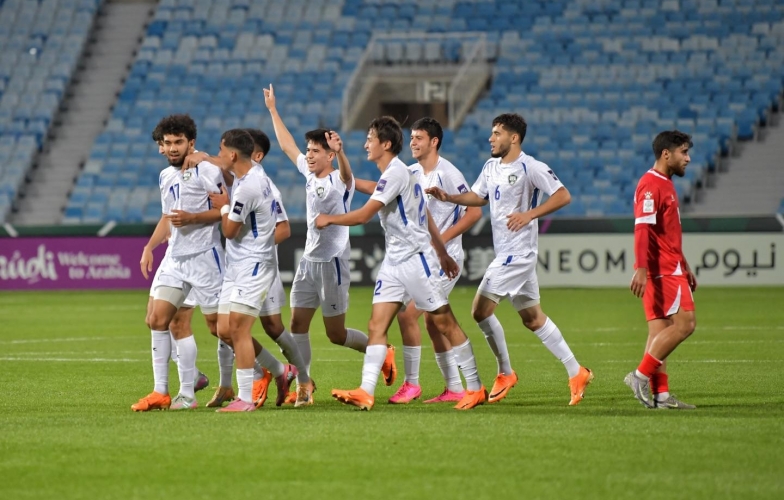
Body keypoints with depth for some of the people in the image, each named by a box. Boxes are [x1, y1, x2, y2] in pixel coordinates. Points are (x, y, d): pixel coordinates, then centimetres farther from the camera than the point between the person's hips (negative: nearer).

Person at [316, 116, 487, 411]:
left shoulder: (395, 173, -16)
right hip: (394, 261, 10)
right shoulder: (401, 172, 15)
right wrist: (442, 253, 26)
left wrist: (329, 219, -6)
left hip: (416, 259, -10)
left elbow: (363, 215, -20)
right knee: (376, 325, -2)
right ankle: (366, 392, -10)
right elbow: (426, 217, 21)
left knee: (445, 323, -2)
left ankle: (475, 389, 4)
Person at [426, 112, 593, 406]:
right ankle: (576, 373, 18)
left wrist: (530, 214, -25)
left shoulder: (529, 167, -13)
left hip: (518, 251, -9)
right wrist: (448, 197, 8)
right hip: (504, 251, 9)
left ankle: (505, 373, 2)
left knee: (481, 309, -11)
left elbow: (563, 196, -16)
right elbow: (478, 197, 25)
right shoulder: (491, 167, 12)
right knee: (532, 318, 13)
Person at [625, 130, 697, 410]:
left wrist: (684, 267, 30)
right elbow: (642, 229, -22)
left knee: (660, 330, 6)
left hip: (669, 269, 10)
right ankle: (641, 376, -11)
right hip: (662, 270, -10)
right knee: (684, 323, -13)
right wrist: (641, 269, -30)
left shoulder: (665, 185, 20)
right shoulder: (651, 185, -13)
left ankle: (660, 394, 4)